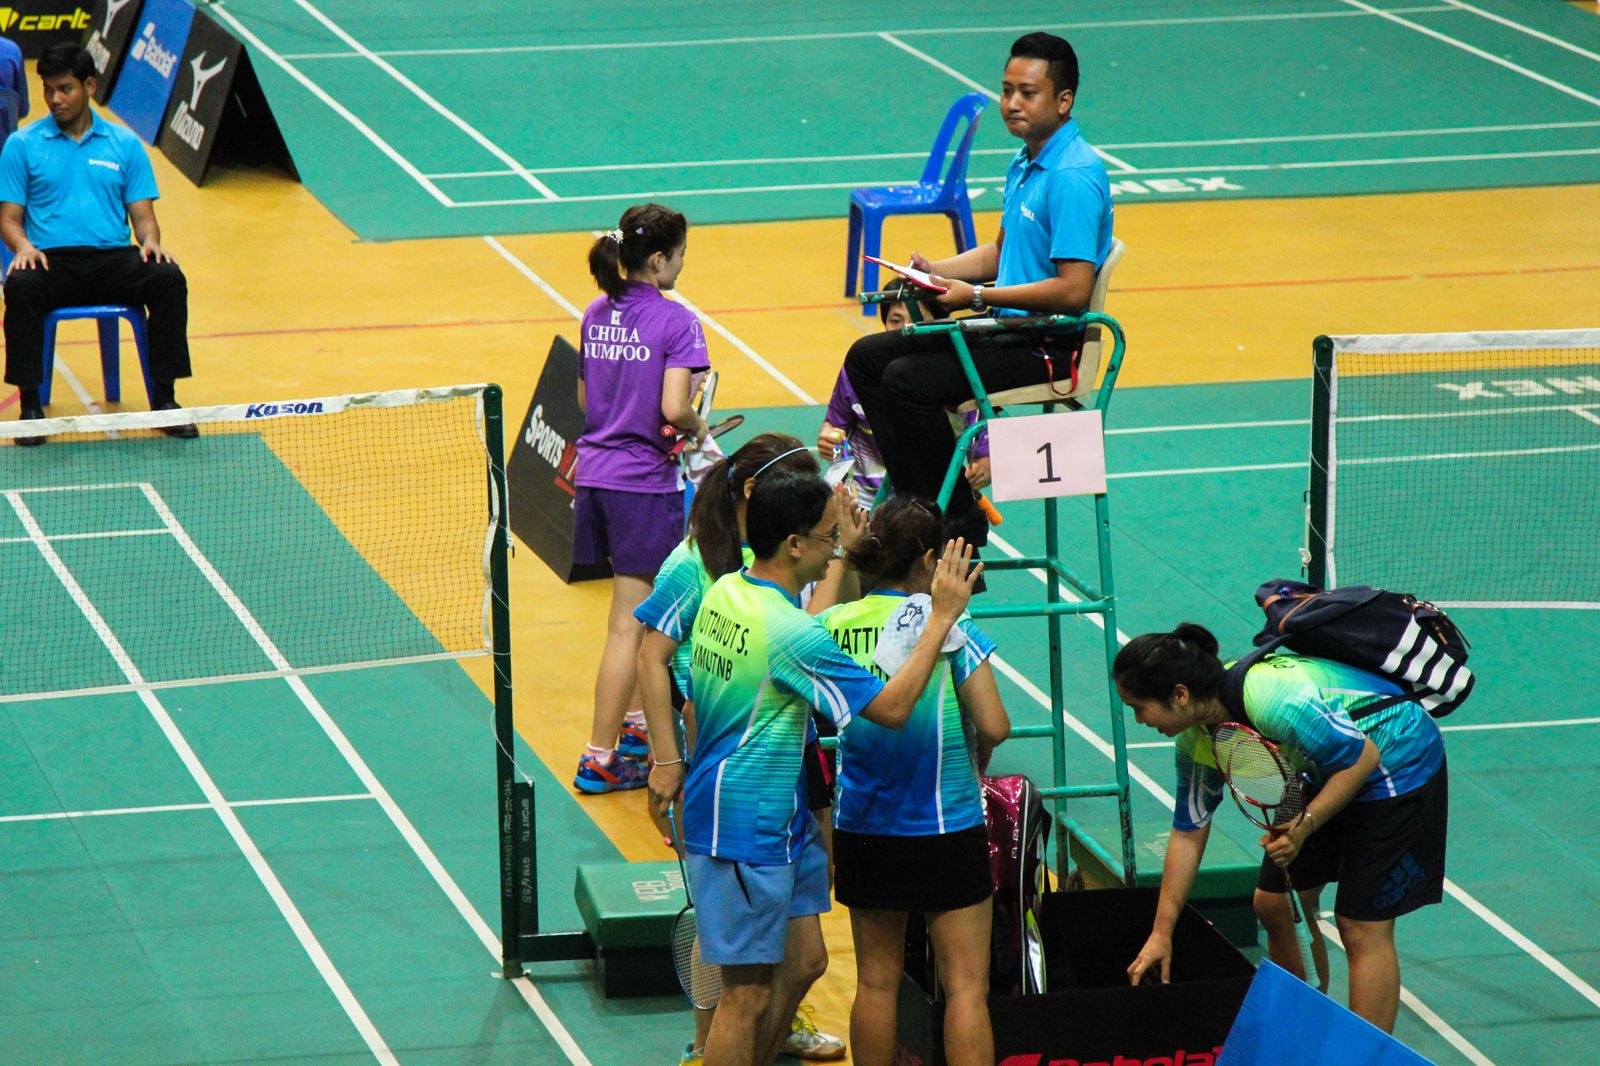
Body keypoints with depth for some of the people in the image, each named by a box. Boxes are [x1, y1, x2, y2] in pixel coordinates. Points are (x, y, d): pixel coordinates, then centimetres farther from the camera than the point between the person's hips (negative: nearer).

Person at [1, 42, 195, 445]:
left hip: (114, 260, 1)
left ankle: (163, 397, -20)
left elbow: (142, 215, 11)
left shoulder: (125, 144, 13)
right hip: (51, 260, -1)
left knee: (169, 280, -29)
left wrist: (150, 241, -12)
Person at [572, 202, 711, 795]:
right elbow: (673, 409, -23)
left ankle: (635, 724, 32)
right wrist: (698, 428, -3)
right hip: (644, 483, -7)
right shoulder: (675, 322, -14)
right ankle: (599, 759, -1)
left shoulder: (596, 314, 8)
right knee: (628, 626, -2)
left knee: (637, 608, 23)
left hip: (595, 473, 7)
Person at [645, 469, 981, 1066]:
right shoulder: (791, 632, -24)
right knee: (749, 994, -3)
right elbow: (890, 708, -20)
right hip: (746, 831, -10)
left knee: (803, 962, 17)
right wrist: (943, 617, -18)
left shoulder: (726, 592, 4)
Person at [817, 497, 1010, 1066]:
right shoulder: (947, 624, -12)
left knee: (876, 981, 14)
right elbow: (994, 726, -13)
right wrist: (973, 760, 6)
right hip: (947, 826, -4)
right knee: (966, 987, 1)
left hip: (861, 827, 4)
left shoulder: (836, 624, -3)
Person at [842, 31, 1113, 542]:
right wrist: (935, 270, 5)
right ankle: (915, 501, 11)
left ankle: (957, 520, -10)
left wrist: (978, 297, -23)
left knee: (908, 380, -24)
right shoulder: (1025, 163, 11)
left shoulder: (1075, 177, -21)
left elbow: (1074, 290, -26)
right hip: (1008, 327, 10)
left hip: (1048, 346, -10)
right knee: (867, 358, 10)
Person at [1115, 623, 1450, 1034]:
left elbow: (1363, 757, -27)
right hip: (1328, 771, 9)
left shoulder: (1272, 702, -35)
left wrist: (1305, 826, -32)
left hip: (1398, 762, -9)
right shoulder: (1196, 737, -7)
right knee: (1275, 904, 10)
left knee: (1363, 928, -10)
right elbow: (1188, 832, 3)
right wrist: (1161, 934, 3)